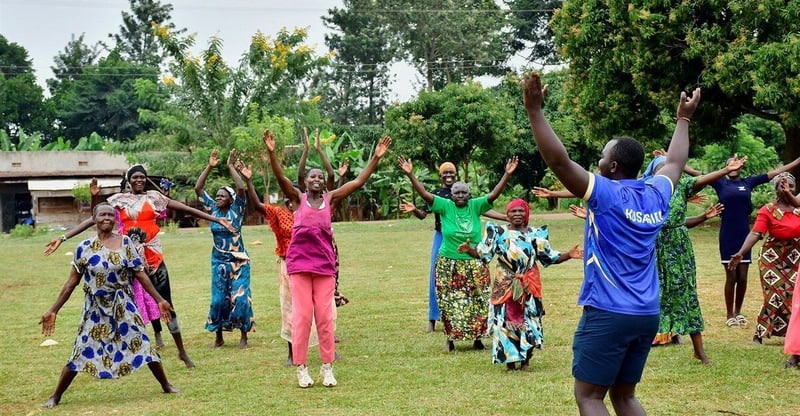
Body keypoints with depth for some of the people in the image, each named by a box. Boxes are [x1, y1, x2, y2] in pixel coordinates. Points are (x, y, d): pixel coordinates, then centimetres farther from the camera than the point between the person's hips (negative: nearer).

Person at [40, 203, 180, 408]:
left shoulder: (125, 243, -3)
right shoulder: (84, 248, -4)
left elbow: (140, 275, 0)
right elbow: (71, 282, 1)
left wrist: (159, 300, -3)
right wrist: (53, 310, 0)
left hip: (123, 307, 0)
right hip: (96, 309, 0)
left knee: (142, 344, 2)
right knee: (81, 351, 0)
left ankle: (166, 385, 17)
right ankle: (55, 396, 13)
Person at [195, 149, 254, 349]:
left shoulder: (236, 210, -6)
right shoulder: (213, 210, 4)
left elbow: (241, 188, -21)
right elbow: (198, 188, 0)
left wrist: (230, 166, -16)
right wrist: (210, 167, -6)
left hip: (238, 262, -4)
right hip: (218, 262, 4)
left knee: (240, 298, -6)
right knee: (218, 299, 6)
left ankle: (243, 336, 6)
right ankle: (219, 337, 19)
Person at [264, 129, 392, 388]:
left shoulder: (330, 199, 6)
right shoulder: (298, 198, 2)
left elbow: (359, 182, 2)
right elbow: (280, 178, -12)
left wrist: (376, 158, -5)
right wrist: (271, 153, -27)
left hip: (324, 264, 2)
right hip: (299, 262, -1)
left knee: (325, 316, 4)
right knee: (301, 315, 0)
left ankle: (327, 367, 12)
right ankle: (301, 368, 8)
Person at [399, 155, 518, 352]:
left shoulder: (476, 206, -1)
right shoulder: (445, 206, -4)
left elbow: (494, 194, -9)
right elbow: (424, 193, -11)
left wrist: (507, 174, -19)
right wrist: (410, 174, -21)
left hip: (474, 263, 1)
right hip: (449, 264, -1)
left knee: (477, 301, 4)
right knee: (450, 303, 3)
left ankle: (477, 337, 15)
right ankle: (450, 338, 12)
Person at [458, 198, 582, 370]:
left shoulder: (536, 234, 5)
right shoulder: (498, 232, 1)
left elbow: (549, 257, 5)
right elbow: (482, 253, -3)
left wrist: (569, 255, -9)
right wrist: (469, 250, -23)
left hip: (528, 286, 1)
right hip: (505, 286, -1)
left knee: (528, 321, 0)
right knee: (506, 320, -4)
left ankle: (526, 360, 13)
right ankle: (510, 360, 7)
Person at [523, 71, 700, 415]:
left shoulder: (607, 194, -11)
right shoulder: (656, 194, 7)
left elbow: (559, 161, -19)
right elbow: (675, 162, 28)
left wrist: (534, 109, -17)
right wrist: (683, 119, 41)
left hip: (607, 314, -7)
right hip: (647, 315, 7)